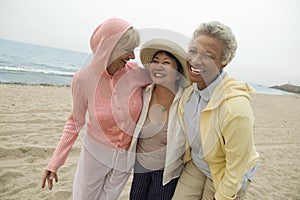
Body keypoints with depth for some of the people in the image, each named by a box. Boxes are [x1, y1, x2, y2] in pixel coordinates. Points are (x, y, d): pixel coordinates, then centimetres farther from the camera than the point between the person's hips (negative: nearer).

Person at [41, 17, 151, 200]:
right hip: (95, 152, -1)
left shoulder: (137, 75, -18)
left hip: (126, 155, 1)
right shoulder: (83, 79, -18)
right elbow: (76, 122, -5)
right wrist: (55, 163, -4)